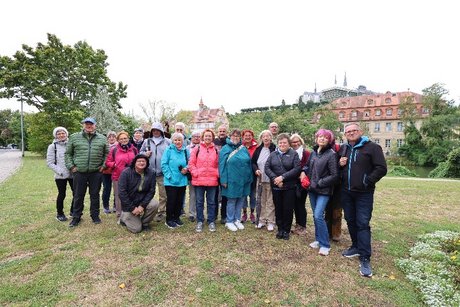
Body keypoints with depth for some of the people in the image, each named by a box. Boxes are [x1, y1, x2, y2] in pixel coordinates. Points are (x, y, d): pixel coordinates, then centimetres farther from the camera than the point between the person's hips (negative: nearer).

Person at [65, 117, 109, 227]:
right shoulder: (74, 137, 5)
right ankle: (76, 217, 24)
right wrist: (71, 166, 1)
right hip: (79, 172, 0)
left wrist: (103, 165, 2)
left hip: (96, 173, 0)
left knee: (95, 195, 10)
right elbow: (68, 153, 10)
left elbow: (107, 153, 11)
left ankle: (95, 215, 24)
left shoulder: (102, 138, 6)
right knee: (78, 196, 9)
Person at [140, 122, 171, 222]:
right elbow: (141, 152, 18)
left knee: (163, 194, 4)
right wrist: (145, 154, -4)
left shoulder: (167, 142, 4)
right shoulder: (147, 141, 11)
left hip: (162, 172, -2)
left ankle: (161, 213, 16)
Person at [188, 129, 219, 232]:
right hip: (198, 180, -1)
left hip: (212, 180, 1)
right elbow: (191, 163, 0)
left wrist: (217, 173, -4)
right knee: (199, 202, 9)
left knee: (211, 202, 10)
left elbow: (218, 165, 10)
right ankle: (199, 222, 23)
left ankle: (211, 221, 23)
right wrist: (195, 173, -10)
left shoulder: (216, 150, 7)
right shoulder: (197, 149, 1)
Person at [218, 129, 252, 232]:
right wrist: (224, 180, -12)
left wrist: (250, 178, 8)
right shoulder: (225, 149, -4)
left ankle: (237, 220, 28)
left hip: (244, 180, 4)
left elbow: (249, 163, 12)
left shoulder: (244, 149, 8)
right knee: (231, 201, 6)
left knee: (240, 200, 13)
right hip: (231, 180, -4)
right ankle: (229, 221, 21)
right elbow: (222, 165, -8)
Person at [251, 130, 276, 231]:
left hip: (271, 180, -4)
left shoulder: (275, 149, -7)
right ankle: (261, 220, 25)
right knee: (260, 201, 12)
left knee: (271, 202, 5)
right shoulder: (258, 150, 7)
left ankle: (270, 222, 17)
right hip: (260, 179, 4)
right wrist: (256, 170, -3)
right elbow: (253, 162, 15)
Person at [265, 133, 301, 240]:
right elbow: (267, 167, -1)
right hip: (276, 186, 2)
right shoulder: (273, 154, 7)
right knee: (278, 208, 10)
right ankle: (280, 229, 26)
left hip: (289, 187, -2)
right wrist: (275, 178, -15)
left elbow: (297, 169, -11)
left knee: (288, 209, 5)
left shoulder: (294, 154, -1)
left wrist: (283, 177, -17)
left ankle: (286, 230, 22)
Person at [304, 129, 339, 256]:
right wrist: (304, 172, 1)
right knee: (315, 216, 14)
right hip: (312, 189, 6)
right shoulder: (313, 152, 7)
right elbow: (308, 166, 21)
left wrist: (320, 183, -14)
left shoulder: (331, 154, -12)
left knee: (318, 216, -11)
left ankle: (325, 244, 4)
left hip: (323, 191, -6)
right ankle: (318, 239, 29)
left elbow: (334, 175, -14)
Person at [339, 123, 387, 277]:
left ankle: (365, 258, 2)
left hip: (364, 193, -6)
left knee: (363, 224, -5)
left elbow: (381, 168, -11)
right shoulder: (343, 148, 11)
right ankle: (356, 247, 32)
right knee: (350, 221, 15)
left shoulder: (372, 147, -7)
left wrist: (367, 181, -16)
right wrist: (340, 164, -1)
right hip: (346, 192, 6)